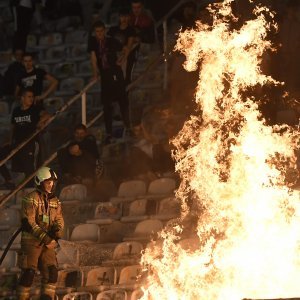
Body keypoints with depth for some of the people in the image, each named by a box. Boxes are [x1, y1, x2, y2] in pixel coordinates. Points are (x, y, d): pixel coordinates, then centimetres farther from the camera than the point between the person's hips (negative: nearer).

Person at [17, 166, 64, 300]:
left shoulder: (55, 201, 11)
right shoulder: (31, 199, -9)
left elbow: (59, 220, 12)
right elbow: (27, 222, -16)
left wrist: (58, 230, -13)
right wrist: (45, 237, -22)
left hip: (48, 243, 6)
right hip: (31, 241, -6)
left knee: (51, 272, -1)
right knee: (28, 273, -7)